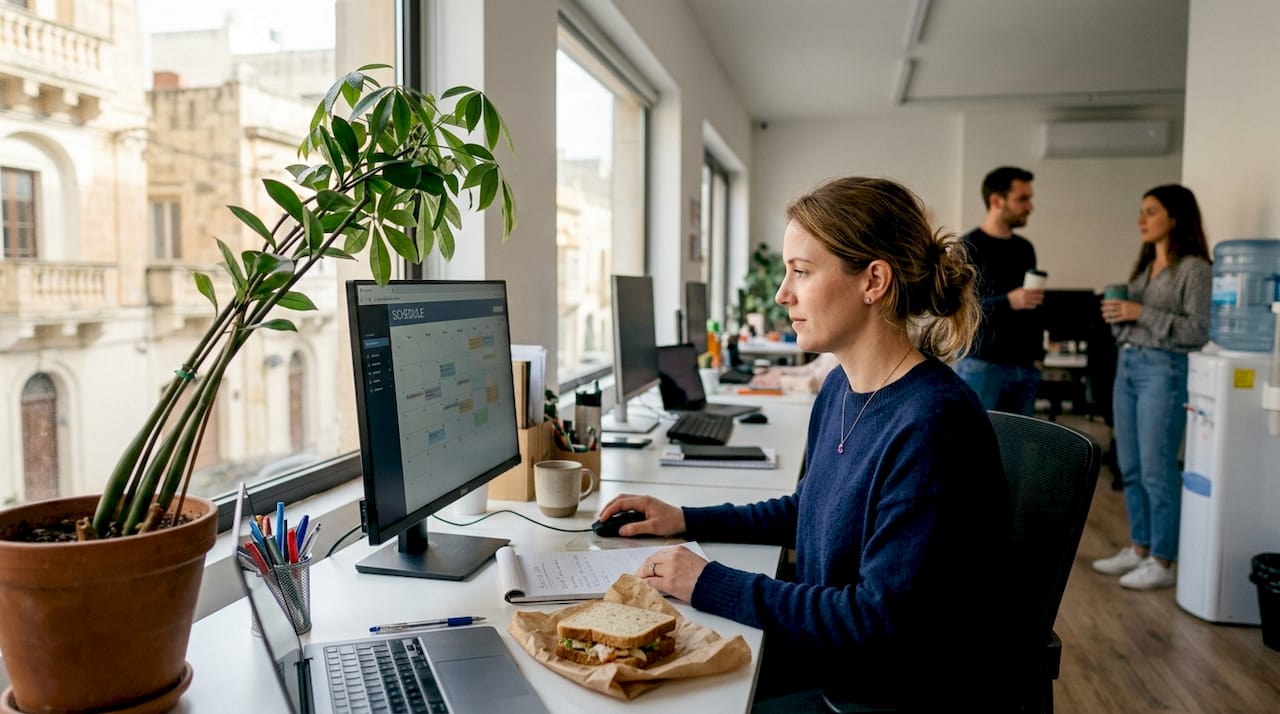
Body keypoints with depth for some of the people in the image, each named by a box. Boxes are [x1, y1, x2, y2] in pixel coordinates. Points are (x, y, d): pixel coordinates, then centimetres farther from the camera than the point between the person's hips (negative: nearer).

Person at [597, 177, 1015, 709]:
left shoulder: (932, 425, -27)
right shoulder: (839, 388, 0)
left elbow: (882, 620, -25)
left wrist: (710, 584, -22)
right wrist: (687, 520, 7)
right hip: (829, 644, 7)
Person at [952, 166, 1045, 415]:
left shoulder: (1025, 248, 14)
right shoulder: (969, 248, -6)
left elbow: (1034, 307, 20)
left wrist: (1037, 355, 13)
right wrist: (1008, 301, -24)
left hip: (1025, 368, 6)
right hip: (981, 365, -6)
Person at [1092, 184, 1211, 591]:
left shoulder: (1195, 268, -9)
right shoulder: (1145, 264, 15)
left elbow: (1198, 331, -15)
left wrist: (1142, 313, -17)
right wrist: (1116, 317, 2)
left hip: (1164, 371, -8)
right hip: (1127, 365, 8)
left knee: (1157, 471, -4)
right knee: (1131, 468, 12)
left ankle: (1162, 563, 6)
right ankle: (1139, 549, 24)